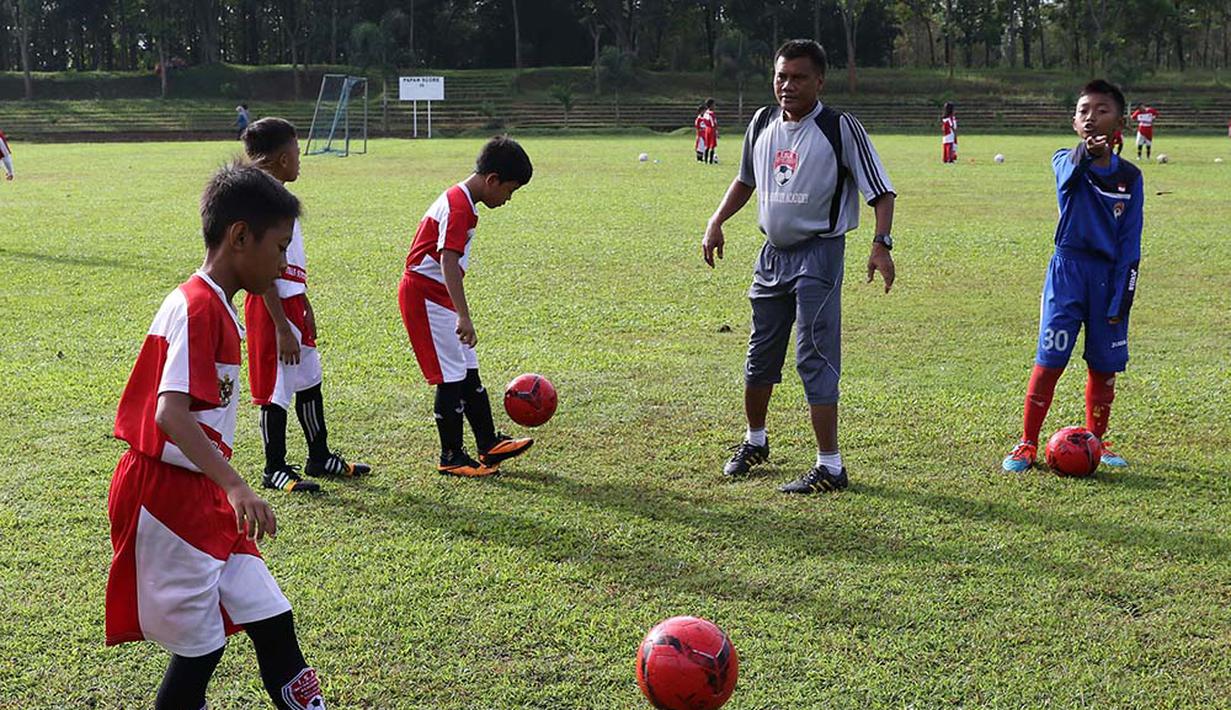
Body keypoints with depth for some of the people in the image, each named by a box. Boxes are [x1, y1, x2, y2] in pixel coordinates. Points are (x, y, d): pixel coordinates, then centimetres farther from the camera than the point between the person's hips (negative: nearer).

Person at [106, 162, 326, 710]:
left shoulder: (216, 306, 12)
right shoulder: (198, 307, -18)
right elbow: (170, 413, -29)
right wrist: (235, 485, -37)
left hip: (200, 496, 9)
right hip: (167, 496, -9)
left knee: (273, 622, 7)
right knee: (199, 649, 0)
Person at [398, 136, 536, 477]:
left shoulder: (461, 200, 12)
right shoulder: (459, 206, -20)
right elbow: (448, 261, -31)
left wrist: (459, 313, 28)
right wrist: (464, 316, -37)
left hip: (436, 296, 10)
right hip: (426, 295, -10)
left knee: (468, 373, 13)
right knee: (452, 379, -3)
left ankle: (489, 445, 20)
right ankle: (452, 457, 7)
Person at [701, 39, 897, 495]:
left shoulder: (840, 128, -10)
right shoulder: (762, 123, 7)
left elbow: (881, 192, -10)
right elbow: (745, 180, 23)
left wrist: (881, 244, -22)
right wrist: (716, 222, 11)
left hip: (819, 254, -6)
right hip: (772, 252, 6)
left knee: (815, 359, -11)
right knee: (760, 356, 17)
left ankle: (830, 467, -4)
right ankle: (755, 442, 37)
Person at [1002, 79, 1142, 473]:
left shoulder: (1129, 177, 2)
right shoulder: (1065, 162, -2)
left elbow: (1130, 244, 2)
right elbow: (1069, 174, -29)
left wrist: (1120, 300, -5)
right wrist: (1084, 152, -53)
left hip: (1109, 276, 2)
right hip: (1067, 270, -2)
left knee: (1105, 365, 7)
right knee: (1049, 361, -4)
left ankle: (1096, 440, 26)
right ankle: (1027, 444, 7)